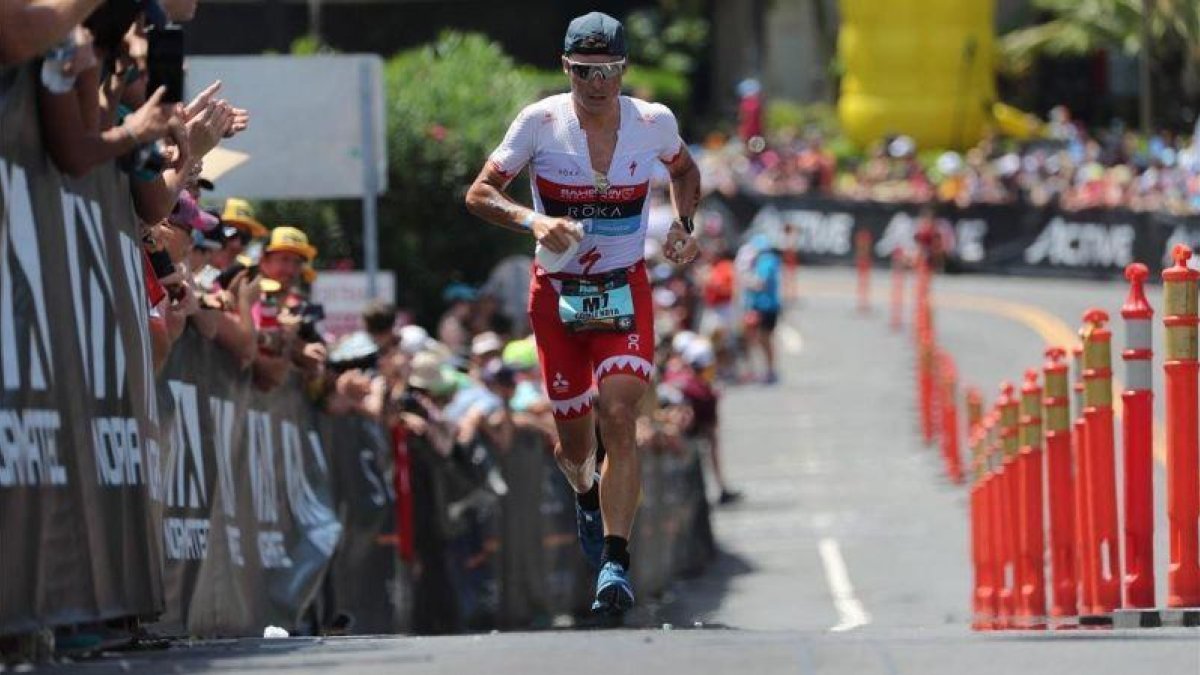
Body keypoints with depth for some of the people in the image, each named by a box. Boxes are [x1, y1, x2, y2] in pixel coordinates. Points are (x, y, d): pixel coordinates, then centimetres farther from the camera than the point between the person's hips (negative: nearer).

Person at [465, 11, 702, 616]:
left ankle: (615, 563, -23)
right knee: (574, 439, 8)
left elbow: (684, 170, 18)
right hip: (557, 292, 0)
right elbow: (479, 193, -9)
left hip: (625, 292, 0)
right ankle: (586, 497, 47)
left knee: (618, 417, -20)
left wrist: (683, 227, 1)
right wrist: (532, 220, -27)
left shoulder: (654, 123, -5)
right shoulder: (540, 123, -11)